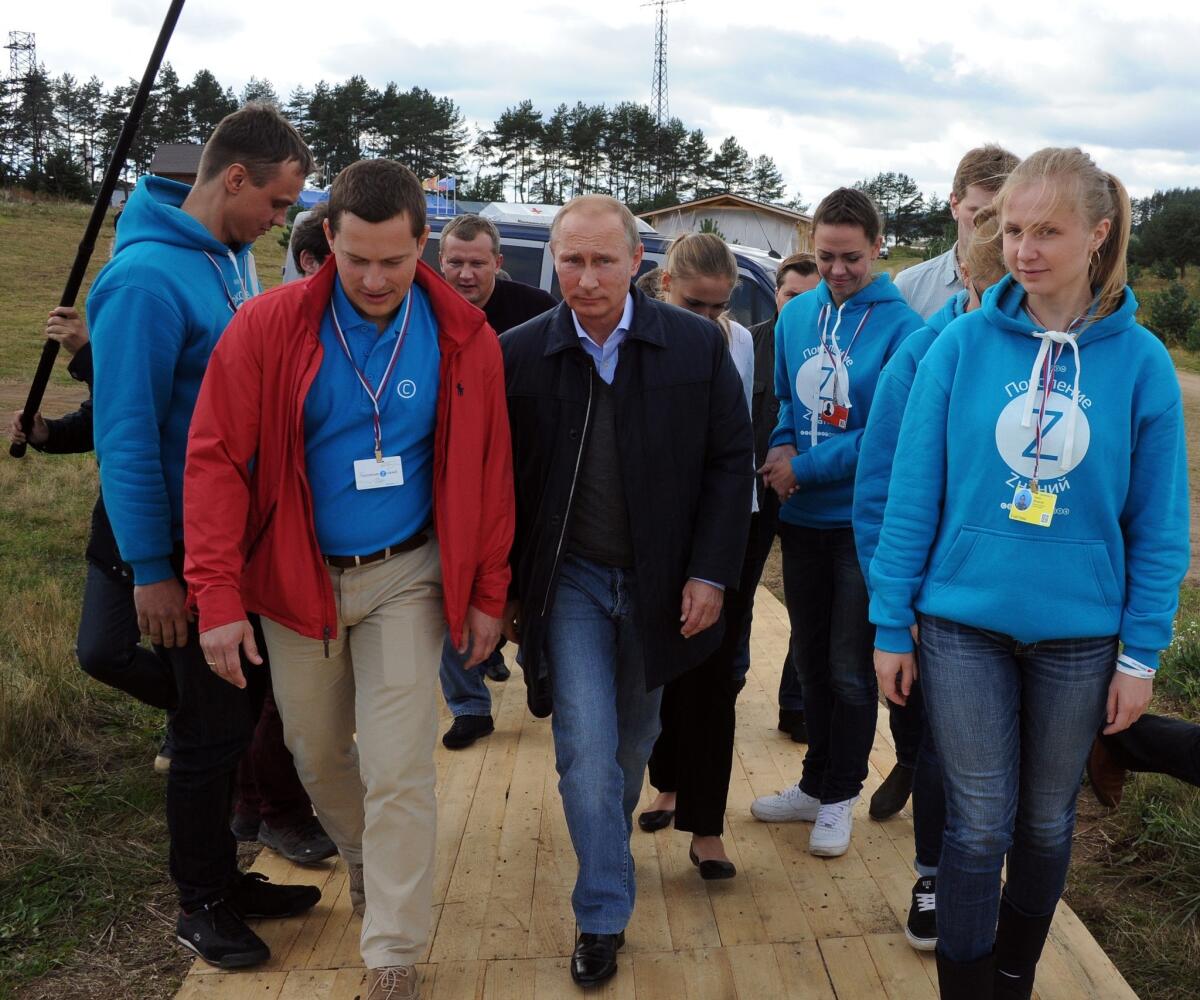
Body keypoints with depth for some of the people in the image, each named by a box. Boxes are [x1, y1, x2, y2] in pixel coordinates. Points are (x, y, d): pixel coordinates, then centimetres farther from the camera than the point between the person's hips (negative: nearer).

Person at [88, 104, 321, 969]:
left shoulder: (233, 256, 6)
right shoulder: (148, 276, -20)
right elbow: (126, 436, -20)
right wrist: (150, 572, -18)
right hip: (196, 554, -8)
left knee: (237, 715, 18)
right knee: (212, 728, 5)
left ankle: (222, 875, 35)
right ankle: (201, 905, 25)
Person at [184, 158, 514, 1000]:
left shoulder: (464, 338, -7)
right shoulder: (271, 326, -11)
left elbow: (489, 471, 0)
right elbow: (217, 458, -11)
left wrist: (487, 594, 0)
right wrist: (218, 596, -15)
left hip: (407, 578, -1)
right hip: (298, 579, 1)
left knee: (399, 770, -4)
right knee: (318, 756, 16)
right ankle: (370, 866, 46)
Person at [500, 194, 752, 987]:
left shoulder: (698, 345, -8)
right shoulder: (520, 354, -7)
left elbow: (731, 462, -4)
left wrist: (710, 572, -9)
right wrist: (505, 588, 0)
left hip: (659, 580, 1)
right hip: (569, 579, -1)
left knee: (633, 739, 18)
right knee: (587, 746, -6)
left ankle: (611, 844, 47)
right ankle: (604, 916, 10)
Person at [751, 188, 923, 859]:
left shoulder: (900, 326, -13)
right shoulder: (797, 314, 4)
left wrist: (805, 467, -15)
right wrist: (782, 450, -7)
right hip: (802, 519, 5)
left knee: (851, 670, 7)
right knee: (811, 659, 17)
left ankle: (840, 796, 25)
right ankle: (818, 783, 33)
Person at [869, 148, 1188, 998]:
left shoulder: (1141, 362, -5)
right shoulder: (962, 344, -7)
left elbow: (1159, 526, -1)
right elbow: (913, 495, -4)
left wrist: (1142, 653, -3)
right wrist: (892, 624, -3)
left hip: (1080, 635, 1)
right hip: (964, 624, -1)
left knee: (1047, 822, 17)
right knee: (979, 825, 5)